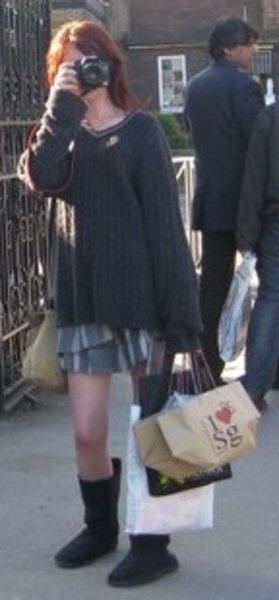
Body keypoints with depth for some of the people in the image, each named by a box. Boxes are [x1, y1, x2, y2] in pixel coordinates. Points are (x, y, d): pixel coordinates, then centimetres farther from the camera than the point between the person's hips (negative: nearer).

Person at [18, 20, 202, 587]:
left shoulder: (140, 129, -3)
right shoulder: (64, 135, 12)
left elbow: (165, 224, -9)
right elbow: (41, 177, -12)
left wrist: (180, 309, -14)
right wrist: (62, 106, -14)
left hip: (140, 298, -4)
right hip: (83, 301, 5)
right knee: (87, 433, 8)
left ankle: (153, 544, 18)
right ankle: (100, 526, 31)